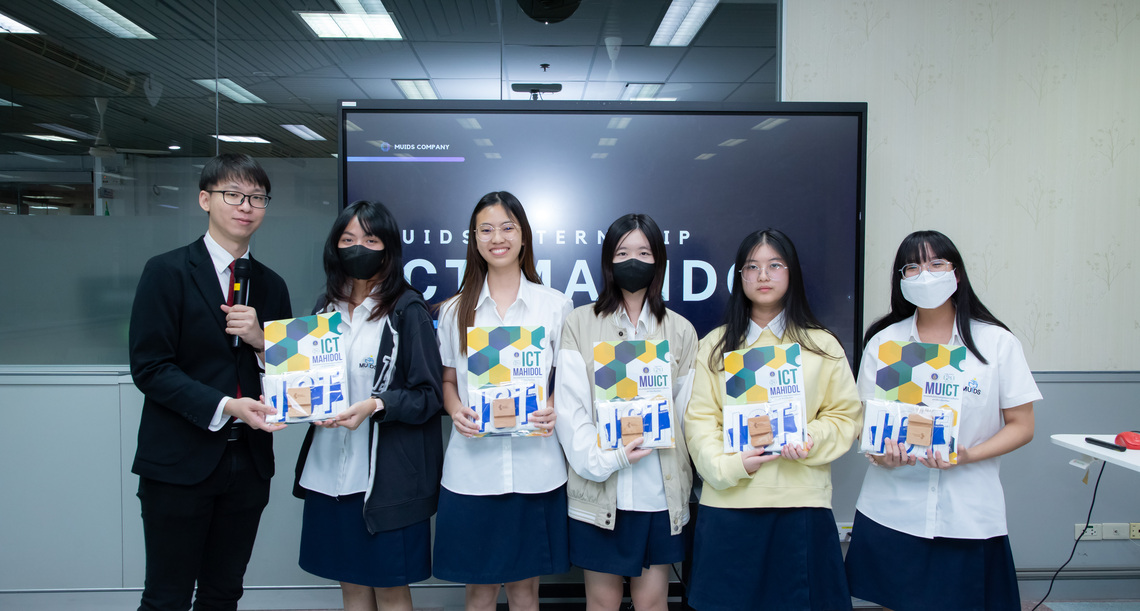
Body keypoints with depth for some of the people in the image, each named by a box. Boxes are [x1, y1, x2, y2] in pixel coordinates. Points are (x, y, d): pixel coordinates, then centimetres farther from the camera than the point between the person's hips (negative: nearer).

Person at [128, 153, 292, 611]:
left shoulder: (271, 285, 10)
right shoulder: (167, 272, -5)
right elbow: (149, 367, -11)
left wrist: (261, 341, -10)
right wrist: (224, 407, -21)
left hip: (248, 464, 5)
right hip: (180, 463, -4)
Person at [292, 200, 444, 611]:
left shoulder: (407, 310, -6)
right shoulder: (326, 307, 11)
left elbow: (429, 395, -8)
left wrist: (375, 406, -23)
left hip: (386, 475, -5)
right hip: (329, 470, 5)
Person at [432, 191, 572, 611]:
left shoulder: (556, 305, 4)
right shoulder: (456, 309, 7)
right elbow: (446, 380, 11)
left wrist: (554, 411, -13)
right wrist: (456, 411, -10)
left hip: (535, 464, 0)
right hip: (472, 466, 1)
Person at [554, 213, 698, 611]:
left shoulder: (681, 331, 9)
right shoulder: (579, 324, 3)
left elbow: (686, 411, 8)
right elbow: (570, 407, -4)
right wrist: (605, 459, -15)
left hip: (660, 491, 1)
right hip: (599, 492, -1)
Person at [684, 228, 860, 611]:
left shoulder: (822, 345, 8)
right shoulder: (715, 345, 8)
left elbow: (845, 416, 6)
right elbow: (699, 420, 2)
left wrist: (810, 441, -13)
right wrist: (728, 464, -14)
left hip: (800, 500, 0)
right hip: (728, 501, 0)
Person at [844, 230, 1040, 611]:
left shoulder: (998, 343, 2)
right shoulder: (883, 342, 6)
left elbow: (1021, 426, 1)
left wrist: (968, 455, -16)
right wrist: (880, 451, -15)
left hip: (969, 516, -1)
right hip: (892, 511, 1)